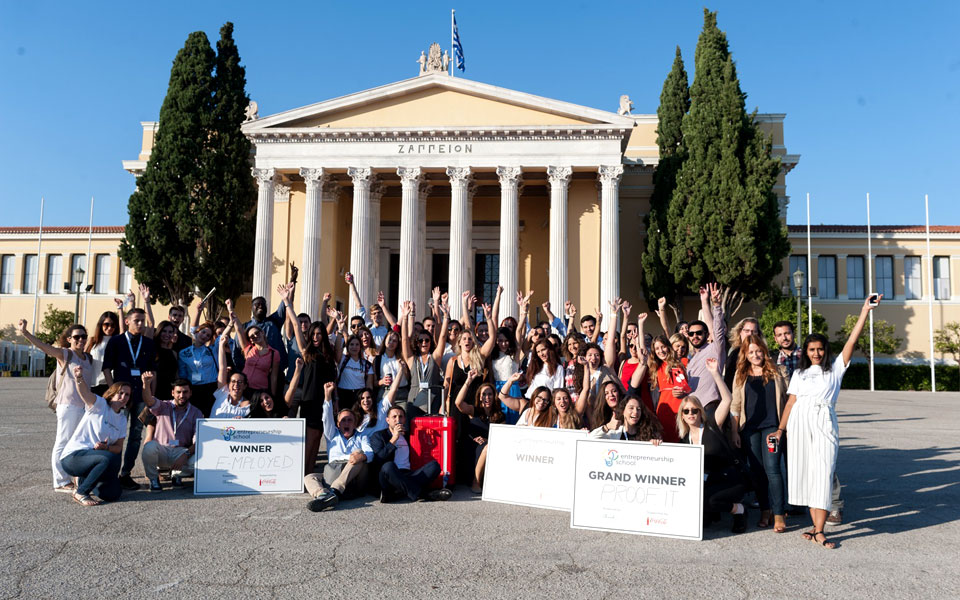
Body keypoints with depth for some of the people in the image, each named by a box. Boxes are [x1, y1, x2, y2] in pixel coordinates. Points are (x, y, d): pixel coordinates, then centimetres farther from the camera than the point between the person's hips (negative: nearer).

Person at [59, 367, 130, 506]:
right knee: (111, 459, -35)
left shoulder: (122, 419, 11)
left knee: (114, 493, -6)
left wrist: (106, 448, -16)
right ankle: (80, 493, -15)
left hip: (95, 456, 7)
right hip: (73, 456, -7)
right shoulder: (99, 405, -7)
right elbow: (85, 392, -29)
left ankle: (84, 480, 23)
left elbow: (119, 447, 6)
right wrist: (79, 377, -49)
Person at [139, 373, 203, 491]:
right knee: (149, 446, -34)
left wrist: (185, 455, -24)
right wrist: (146, 384, -39)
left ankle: (176, 474, 5)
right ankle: (153, 479, -5)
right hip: (161, 450, 0)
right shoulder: (164, 407, 6)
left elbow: (198, 441, -5)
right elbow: (149, 401, -18)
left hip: (182, 451, 0)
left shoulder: (196, 413, 4)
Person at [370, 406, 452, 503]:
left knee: (434, 465, -20)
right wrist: (394, 439, -6)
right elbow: (378, 459, -2)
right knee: (388, 466, -37)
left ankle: (399, 493, -33)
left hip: (408, 476, 4)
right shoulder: (378, 435, 15)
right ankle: (424, 494, -33)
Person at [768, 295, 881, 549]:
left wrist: (865, 311, -2)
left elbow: (851, 341, 3)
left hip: (824, 421, -3)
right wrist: (780, 429, 6)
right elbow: (791, 402, 15)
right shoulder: (800, 373, 20)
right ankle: (816, 525, 10)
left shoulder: (835, 368, 13)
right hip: (799, 422, 3)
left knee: (823, 473, -10)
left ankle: (818, 532, -8)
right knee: (804, 473, 1)